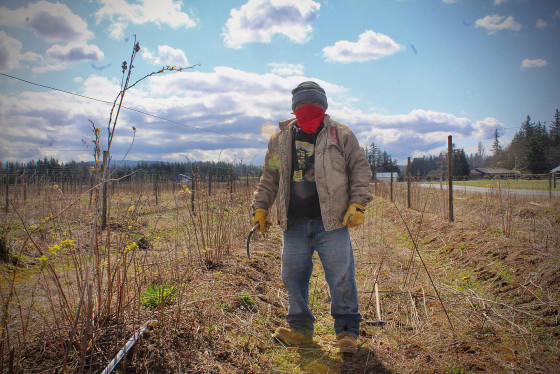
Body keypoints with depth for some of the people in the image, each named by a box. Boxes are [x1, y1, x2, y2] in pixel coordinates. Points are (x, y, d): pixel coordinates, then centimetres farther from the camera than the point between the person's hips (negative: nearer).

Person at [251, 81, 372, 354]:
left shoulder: (340, 135, 4)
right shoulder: (280, 140, 13)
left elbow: (360, 168, 4)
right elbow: (269, 178, 19)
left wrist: (358, 203, -5)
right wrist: (260, 207, 12)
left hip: (331, 222, -3)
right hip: (294, 224, 3)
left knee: (341, 278, 0)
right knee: (292, 278, 8)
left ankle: (347, 330, 17)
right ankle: (300, 328, 25)